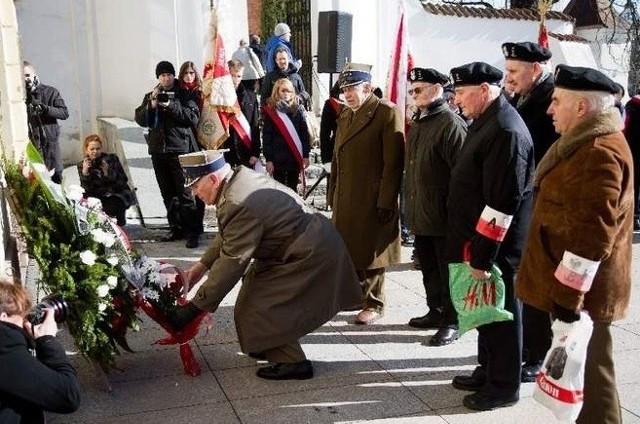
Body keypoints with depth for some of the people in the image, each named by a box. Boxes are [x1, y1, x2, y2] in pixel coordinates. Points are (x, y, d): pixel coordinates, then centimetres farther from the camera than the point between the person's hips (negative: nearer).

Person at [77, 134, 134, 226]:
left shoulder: (111, 159, -4)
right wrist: (84, 172, -26)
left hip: (118, 195, -3)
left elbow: (123, 180, -12)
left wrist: (107, 173, -28)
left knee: (110, 209, -31)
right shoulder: (82, 165, 1)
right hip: (99, 197, 3)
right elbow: (86, 189, -10)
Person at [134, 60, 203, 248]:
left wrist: (171, 105, -17)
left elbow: (193, 118, -9)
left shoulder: (185, 94, 3)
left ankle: (193, 232, -6)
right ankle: (176, 228, 19)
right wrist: (152, 105, -12)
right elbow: (140, 119, 5)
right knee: (168, 194, 10)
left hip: (180, 149, -5)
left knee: (185, 193, -9)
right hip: (158, 150, 5)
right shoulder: (150, 96, 15)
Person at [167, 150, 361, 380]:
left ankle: (292, 362, 8)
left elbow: (231, 263, -23)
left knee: (258, 306, -5)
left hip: (312, 255, -10)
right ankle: (275, 345, 32)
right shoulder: (240, 176, 3)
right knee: (255, 284, 20)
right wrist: (202, 265, 15)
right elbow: (227, 235, 16)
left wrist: (195, 308, -16)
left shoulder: (239, 205, -27)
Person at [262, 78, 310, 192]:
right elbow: (266, 137, -4)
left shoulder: (298, 110, 4)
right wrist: (268, 159, -9)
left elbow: (305, 134, 3)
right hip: (278, 157, -2)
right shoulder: (270, 111, -2)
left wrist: (306, 155, -3)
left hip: (295, 157, 2)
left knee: (293, 188, 12)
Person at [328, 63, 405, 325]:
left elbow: (394, 162, -15)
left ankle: (373, 304, 19)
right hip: (345, 200, 7)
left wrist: (386, 203, -18)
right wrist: (332, 195, 13)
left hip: (372, 201, -7)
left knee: (371, 252, 4)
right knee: (349, 249, 14)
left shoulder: (387, 113, -10)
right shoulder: (344, 115, 15)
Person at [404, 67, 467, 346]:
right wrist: (410, 207, 16)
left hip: (443, 217, -8)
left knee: (447, 271, 3)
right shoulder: (417, 124, 14)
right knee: (429, 269, 18)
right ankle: (436, 312, 32)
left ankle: (451, 322, 15)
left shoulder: (451, 124, -14)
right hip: (420, 215, 8)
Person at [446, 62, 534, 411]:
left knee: (500, 314, 5)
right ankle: (488, 371, 35)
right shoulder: (485, 122, 11)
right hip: (479, 240, 10)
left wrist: (483, 255, -22)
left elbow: (502, 202, -25)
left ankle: (504, 387, 19)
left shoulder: (506, 131, -22)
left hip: (496, 247, -10)